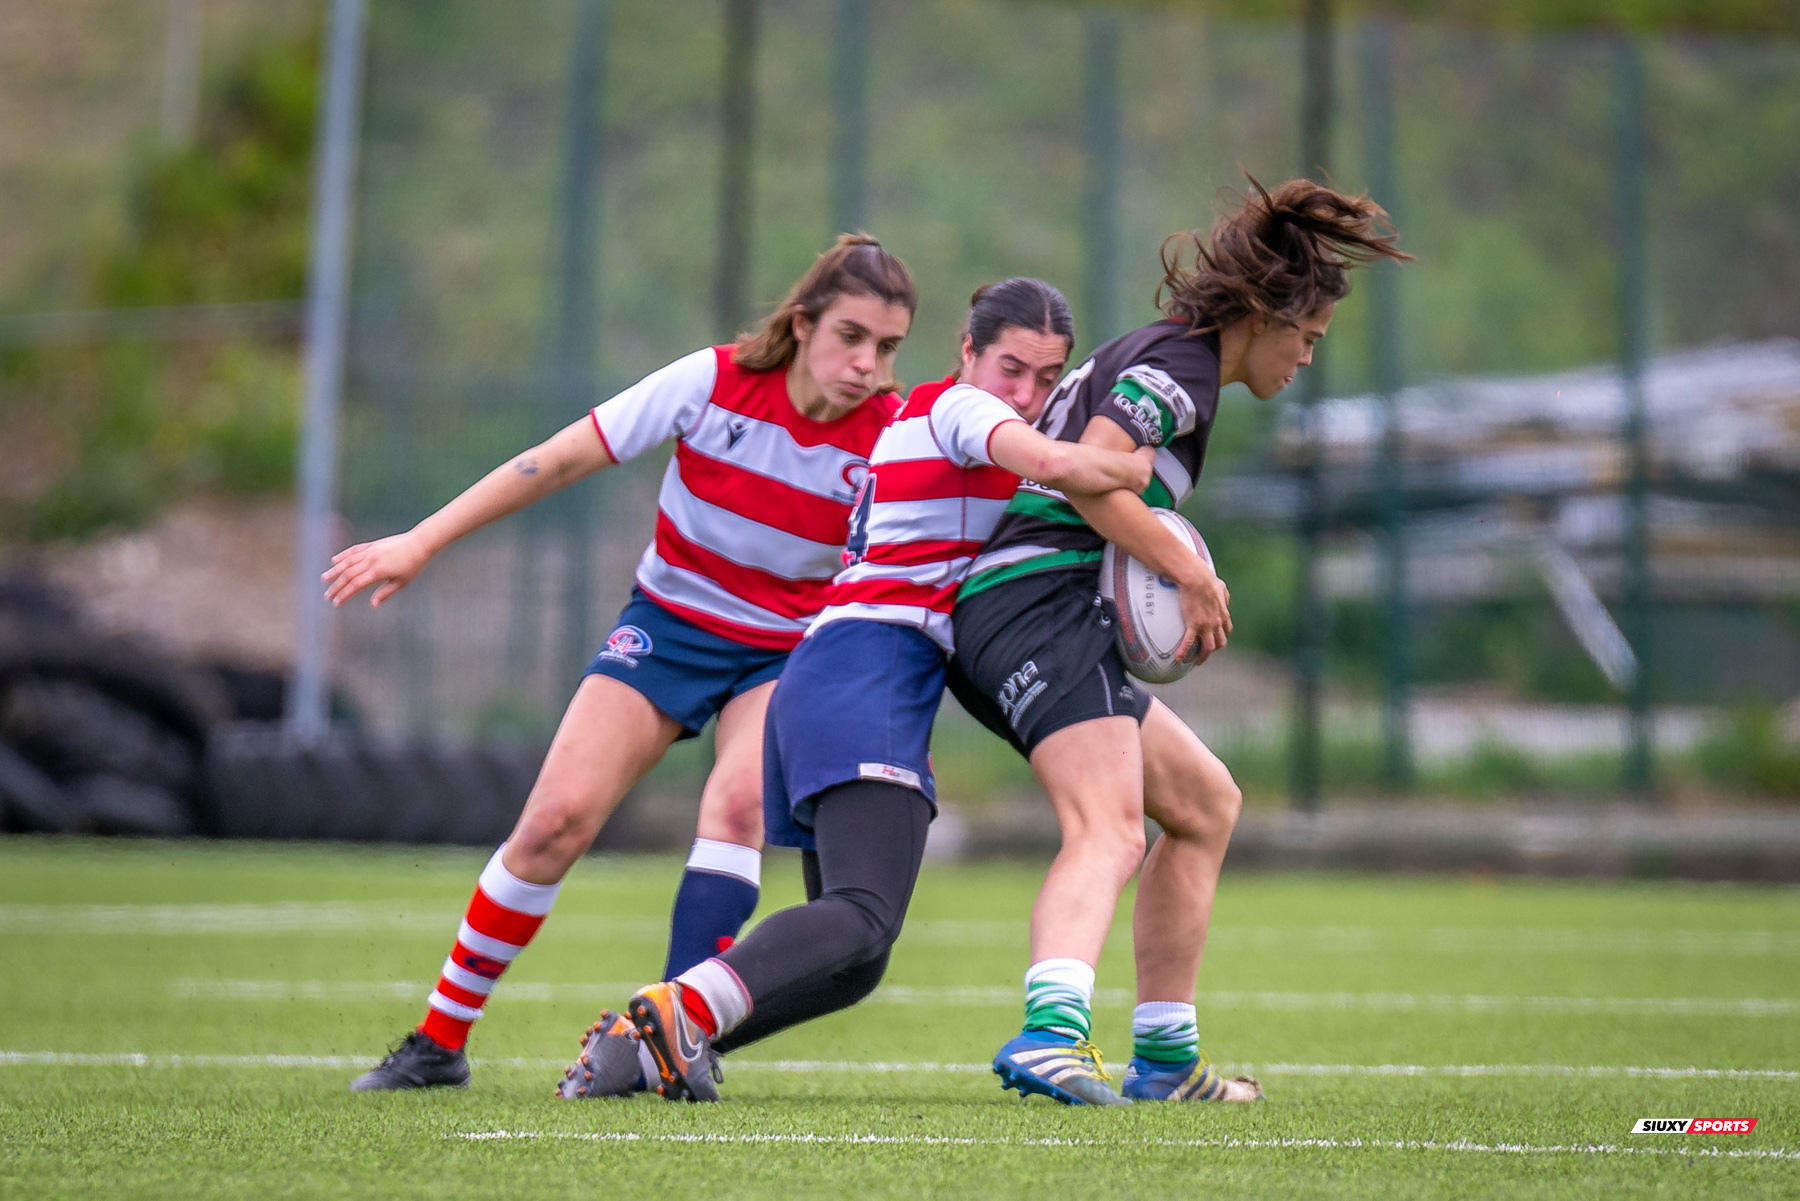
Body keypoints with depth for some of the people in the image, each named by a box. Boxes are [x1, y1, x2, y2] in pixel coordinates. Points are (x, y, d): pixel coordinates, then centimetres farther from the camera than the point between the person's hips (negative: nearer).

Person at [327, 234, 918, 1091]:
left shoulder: (891, 438, -17)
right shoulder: (713, 383, -19)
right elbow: (561, 460, -12)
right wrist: (419, 544, -12)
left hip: (788, 651, 0)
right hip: (667, 624, 0)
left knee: (737, 805, -30)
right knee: (556, 820, -12)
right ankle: (439, 1042, 2)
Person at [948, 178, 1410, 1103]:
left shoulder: (1147, 355, 24)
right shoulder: (1180, 363, -6)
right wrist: (1192, 576, -12)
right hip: (1042, 604, -10)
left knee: (1205, 802, 20)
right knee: (1109, 832, -27)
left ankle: (1164, 1059, 20)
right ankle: (1050, 1030, -51)